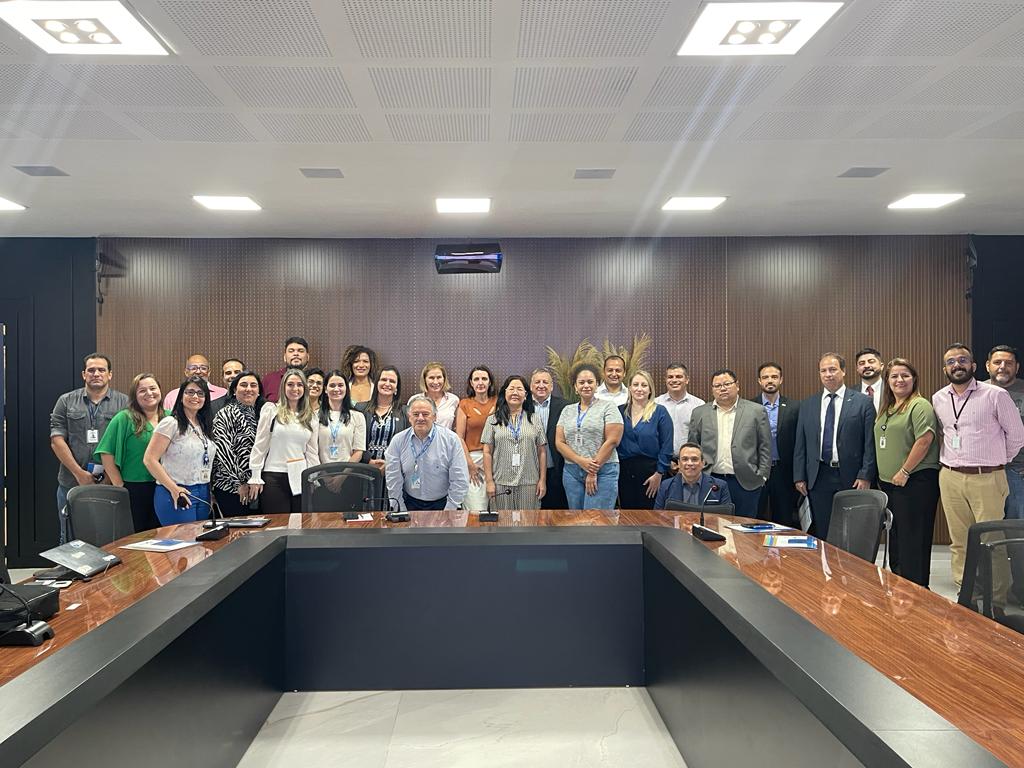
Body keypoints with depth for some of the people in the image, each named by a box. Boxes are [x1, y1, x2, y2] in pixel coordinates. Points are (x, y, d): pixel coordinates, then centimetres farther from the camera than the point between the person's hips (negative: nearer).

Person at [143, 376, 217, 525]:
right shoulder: (171, 423, -8)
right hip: (178, 495, -6)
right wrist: (174, 489, -15)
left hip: (203, 495, 6)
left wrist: (210, 490, 5)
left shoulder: (205, 425, 13)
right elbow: (149, 459, -13)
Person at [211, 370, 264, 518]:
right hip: (231, 488, -6)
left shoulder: (259, 414, 14)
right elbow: (223, 450, -13)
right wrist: (240, 482, -14)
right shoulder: (226, 413, -5)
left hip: (255, 486, 6)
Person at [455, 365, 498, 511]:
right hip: (472, 457, -2)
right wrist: (469, 463, -4)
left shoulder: (497, 402, 8)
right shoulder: (465, 404, 4)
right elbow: (459, 438, 1)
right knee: (475, 511, -6)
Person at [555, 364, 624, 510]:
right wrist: (580, 461, -10)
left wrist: (594, 471, -11)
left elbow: (612, 441, -8)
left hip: (603, 471, -5)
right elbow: (559, 442, 6)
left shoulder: (608, 407, 0)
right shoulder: (567, 411, 13)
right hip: (571, 472, 5)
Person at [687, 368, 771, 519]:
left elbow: (765, 447, 4)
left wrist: (762, 476, -1)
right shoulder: (700, 413, 8)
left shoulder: (756, 411, 3)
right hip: (710, 481, 1)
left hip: (746, 482, -1)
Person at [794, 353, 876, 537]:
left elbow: (870, 443, -2)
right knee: (821, 534, 6)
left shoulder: (863, 402, 1)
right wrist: (799, 477, 4)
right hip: (818, 478, 3)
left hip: (851, 478, -3)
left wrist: (865, 476, -9)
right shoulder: (807, 405, 11)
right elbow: (800, 444, 10)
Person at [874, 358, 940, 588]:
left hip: (914, 481, -9)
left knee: (913, 537, -4)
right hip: (888, 482, 9)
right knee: (894, 536, 16)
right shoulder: (886, 409, 16)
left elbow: (925, 441, -20)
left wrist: (904, 472, -18)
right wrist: (884, 475, 13)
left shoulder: (920, 406, -10)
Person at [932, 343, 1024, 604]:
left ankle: (997, 601, 5)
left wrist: (1000, 461, 10)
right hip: (950, 477, 4)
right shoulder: (938, 399, 9)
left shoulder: (995, 395, -5)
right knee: (959, 542, 9)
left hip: (986, 478, -4)